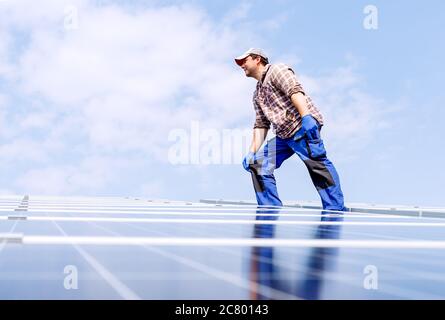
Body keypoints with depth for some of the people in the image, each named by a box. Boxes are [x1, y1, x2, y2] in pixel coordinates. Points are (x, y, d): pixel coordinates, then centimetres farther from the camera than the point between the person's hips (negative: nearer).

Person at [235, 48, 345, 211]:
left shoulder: (276, 70, 4)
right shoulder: (257, 94, 28)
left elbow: (295, 91, -13)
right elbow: (261, 125, 24)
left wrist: (306, 117, -28)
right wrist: (252, 152, 13)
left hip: (304, 126, -9)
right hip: (283, 135, 9)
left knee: (316, 162, -25)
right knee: (258, 164, 4)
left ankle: (335, 210, -29)